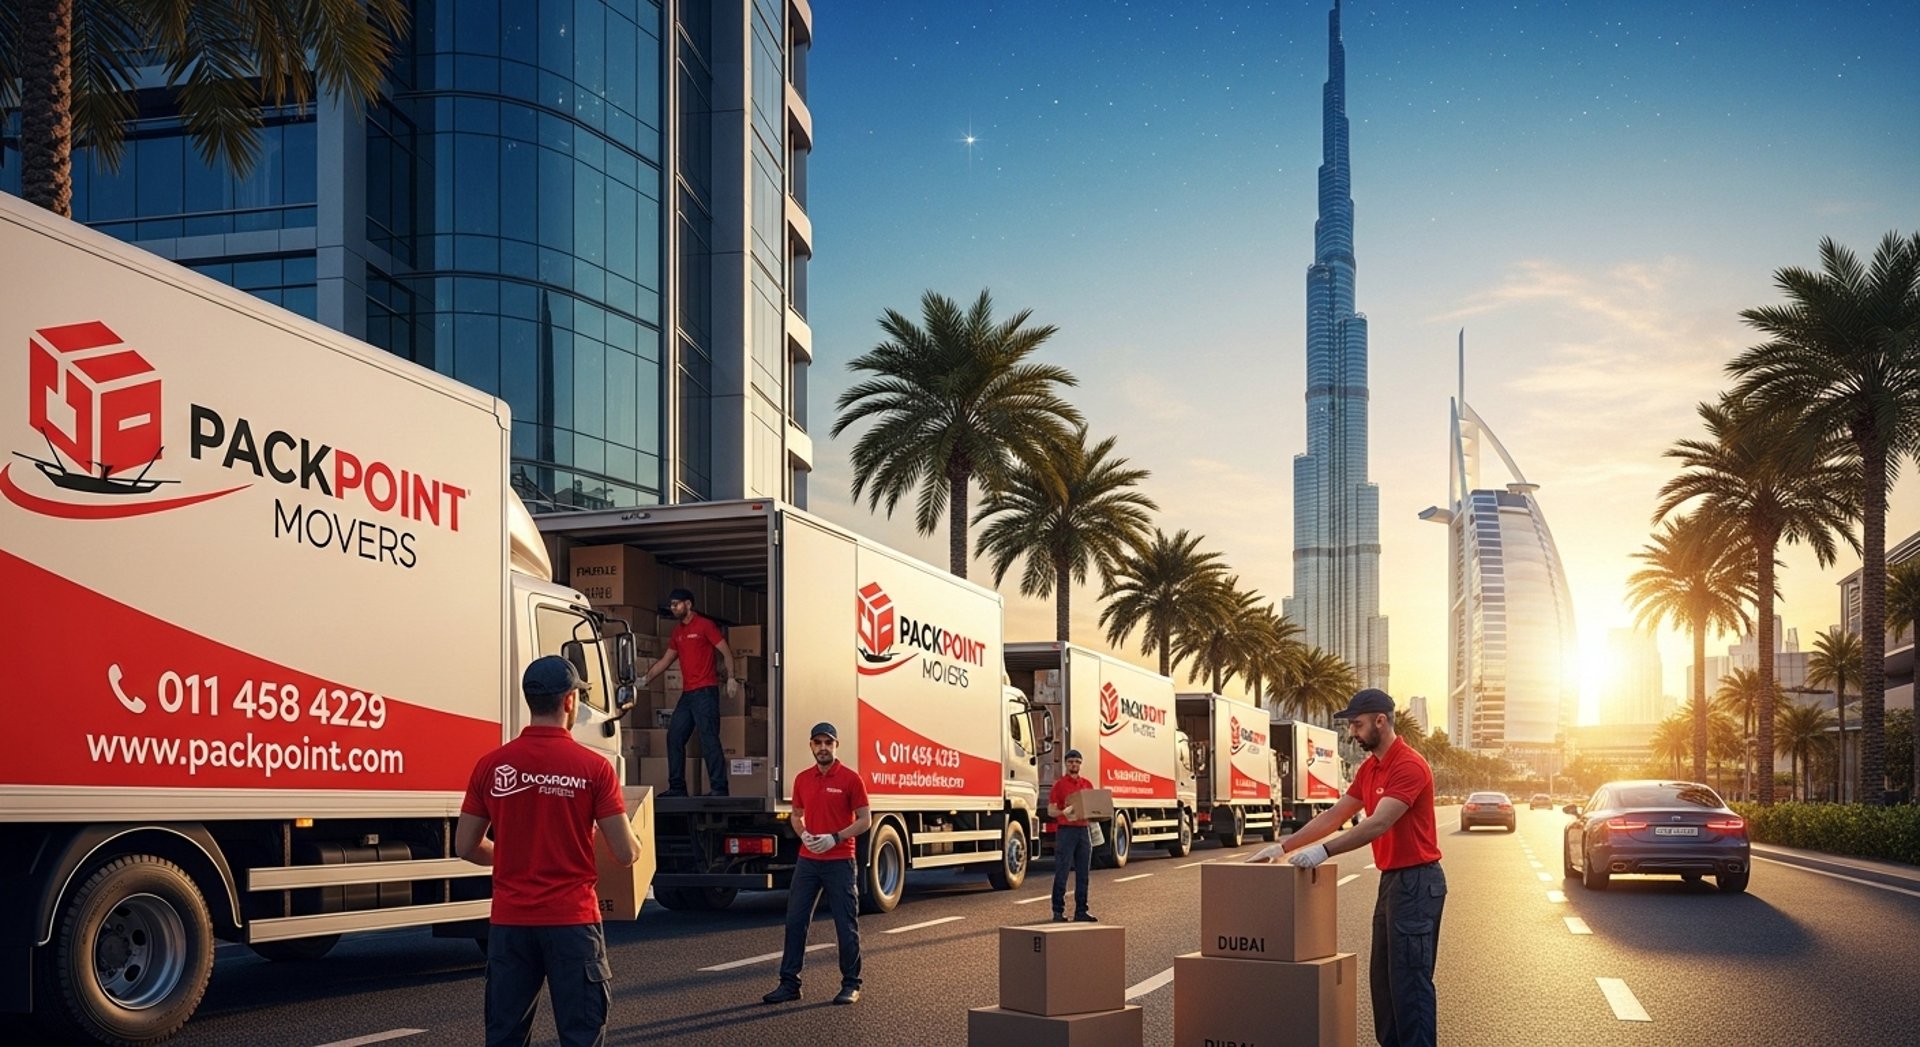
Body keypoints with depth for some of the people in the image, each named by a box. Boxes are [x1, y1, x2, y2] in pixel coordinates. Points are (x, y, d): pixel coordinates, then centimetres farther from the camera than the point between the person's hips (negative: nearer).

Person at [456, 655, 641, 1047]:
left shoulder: (491, 765, -1)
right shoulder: (594, 767, -9)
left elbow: (467, 847, 6)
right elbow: (625, 854, -8)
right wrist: (636, 845, 16)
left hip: (510, 920, 3)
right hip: (571, 920, -3)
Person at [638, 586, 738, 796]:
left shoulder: (704, 625, -4)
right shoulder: (678, 632, 18)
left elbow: (726, 652, -6)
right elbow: (665, 661, 24)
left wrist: (730, 677, -14)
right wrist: (646, 679, 19)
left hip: (705, 692, -8)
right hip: (687, 693, 8)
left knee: (709, 739, -11)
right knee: (674, 737, 6)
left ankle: (719, 788, -10)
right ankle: (677, 787, 13)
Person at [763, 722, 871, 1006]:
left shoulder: (850, 778, -6)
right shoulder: (802, 779, 9)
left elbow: (865, 820, -6)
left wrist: (834, 838, -17)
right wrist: (804, 834, -2)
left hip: (840, 862, -5)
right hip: (807, 862, 5)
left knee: (846, 925, 2)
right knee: (795, 922, 4)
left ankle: (850, 985, 12)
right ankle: (789, 983, 11)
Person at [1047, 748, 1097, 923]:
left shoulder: (1087, 784, 14)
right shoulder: (1059, 784, 0)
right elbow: (1050, 810, -4)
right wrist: (1064, 812, -23)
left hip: (1084, 830, 5)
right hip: (1065, 831, -5)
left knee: (1083, 874, 7)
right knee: (1061, 873, -4)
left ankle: (1081, 911, 13)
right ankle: (1058, 912, 0)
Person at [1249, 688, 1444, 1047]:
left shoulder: (1409, 765, -18)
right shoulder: (1369, 768, 12)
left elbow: (1378, 824, -27)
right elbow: (1334, 815, 14)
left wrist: (1325, 851, -30)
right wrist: (1284, 846, 8)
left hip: (1417, 882, -10)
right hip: (1391, 879, 10)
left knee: (1409, 978, -7)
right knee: (1382, 976, 12)